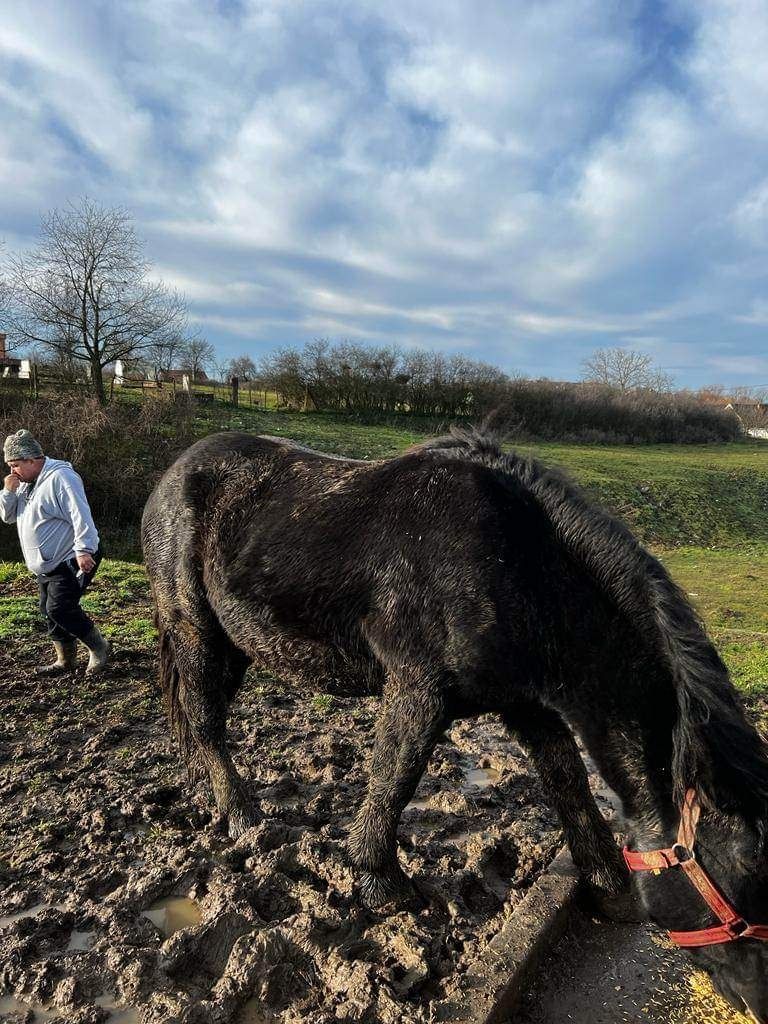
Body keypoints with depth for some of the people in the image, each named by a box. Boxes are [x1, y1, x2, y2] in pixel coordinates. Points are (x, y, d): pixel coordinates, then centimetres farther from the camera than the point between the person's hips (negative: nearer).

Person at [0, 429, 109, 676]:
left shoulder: (60, 477, -18)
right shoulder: (26, 483, 13)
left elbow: (80, 516, -24)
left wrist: (84, 550, -29)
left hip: (71, 560, -10)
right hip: (47, 564, 10)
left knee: (59, 609, -16)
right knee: (49, 610, 13)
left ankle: (99, 648, 2)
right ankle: (66, 660, 26)